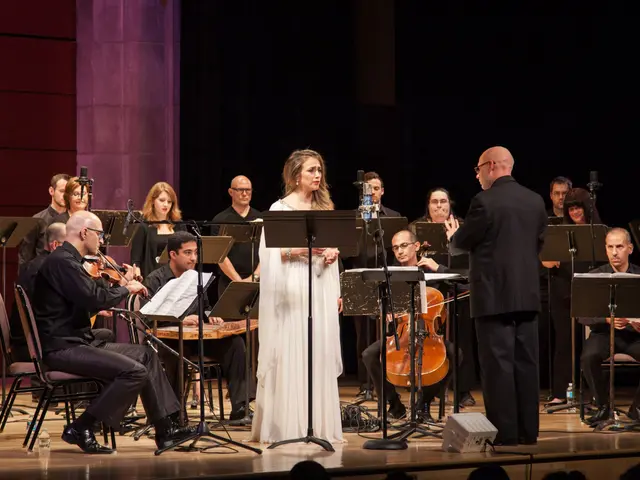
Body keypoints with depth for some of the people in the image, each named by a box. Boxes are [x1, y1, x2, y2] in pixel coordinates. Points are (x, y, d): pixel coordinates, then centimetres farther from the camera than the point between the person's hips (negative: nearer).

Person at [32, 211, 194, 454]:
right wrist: (126, 288, -9)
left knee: (146, 354, 12)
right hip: (61, 348, -11)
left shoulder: (68, 260, 16)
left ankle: (166, 429, 11)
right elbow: (95, 298, -25)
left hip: (77, 342, 11)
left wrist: (123, 285, 10)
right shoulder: (62, 262, -17)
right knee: (135, 371, -22)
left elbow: (92, 301, 18)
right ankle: (80, 429, -13)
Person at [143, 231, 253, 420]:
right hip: (166, 339, -6)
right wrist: (180, 320, -28)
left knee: (234, 342, -16)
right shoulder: (155, 280, -3)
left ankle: (239, 407, -19)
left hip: (195, 337, 6)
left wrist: (211, 315, 2)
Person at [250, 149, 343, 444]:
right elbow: (272, 253, -9)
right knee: (290, 355, -6)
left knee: (321, 354, 3)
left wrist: (333, 252, 1)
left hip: (321, 289, 6)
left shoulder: (323, 207, 15)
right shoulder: (280, 209, -2)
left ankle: (318, 425, 8)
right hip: (292, 289, -5)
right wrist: (305, 247, -19)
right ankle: (287, 427, -3)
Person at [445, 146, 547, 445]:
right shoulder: (535, 200, 8)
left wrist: (452, 236, 19)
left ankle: (505, 432, -3)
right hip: (527, 292, 6)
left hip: (495, 294, -6)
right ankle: (528, 430, 12)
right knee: (525, 362, 9)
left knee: (498, 364, -3)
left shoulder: (485, 202, -12)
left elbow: (462, 243, -2)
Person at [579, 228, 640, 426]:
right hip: (604, 332, 0)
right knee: (588, 357, -32)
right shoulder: (595, 276, 2)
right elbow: (582, 316, -5)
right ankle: (603, 406, -9)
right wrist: (607, 319, -24)